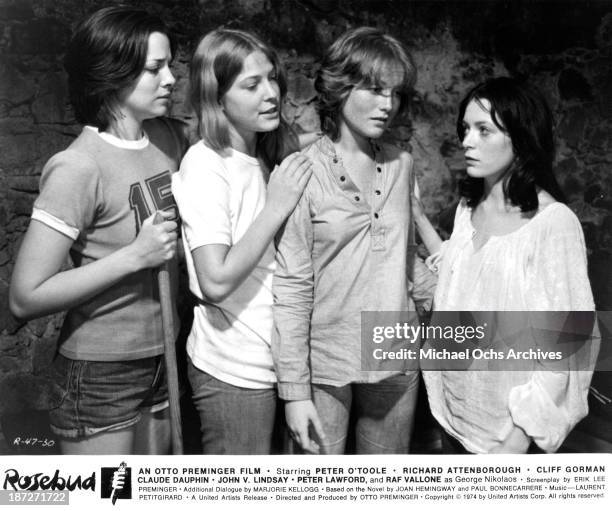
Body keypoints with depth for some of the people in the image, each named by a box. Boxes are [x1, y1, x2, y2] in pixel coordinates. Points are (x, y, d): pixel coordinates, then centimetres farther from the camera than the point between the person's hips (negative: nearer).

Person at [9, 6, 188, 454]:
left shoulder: (172, 138, -1)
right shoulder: (79, 168, -20)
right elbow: (26, 298, -20)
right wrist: (135, 255, -24)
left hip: (161, 361, 6)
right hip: (101, 374, -6)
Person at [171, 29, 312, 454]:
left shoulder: (269, 155, 4)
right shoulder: (205, 166, -19)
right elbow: (215, 282, -26)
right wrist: (275, 207, -22)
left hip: (270, 359, 7)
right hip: (234, 373, -7)